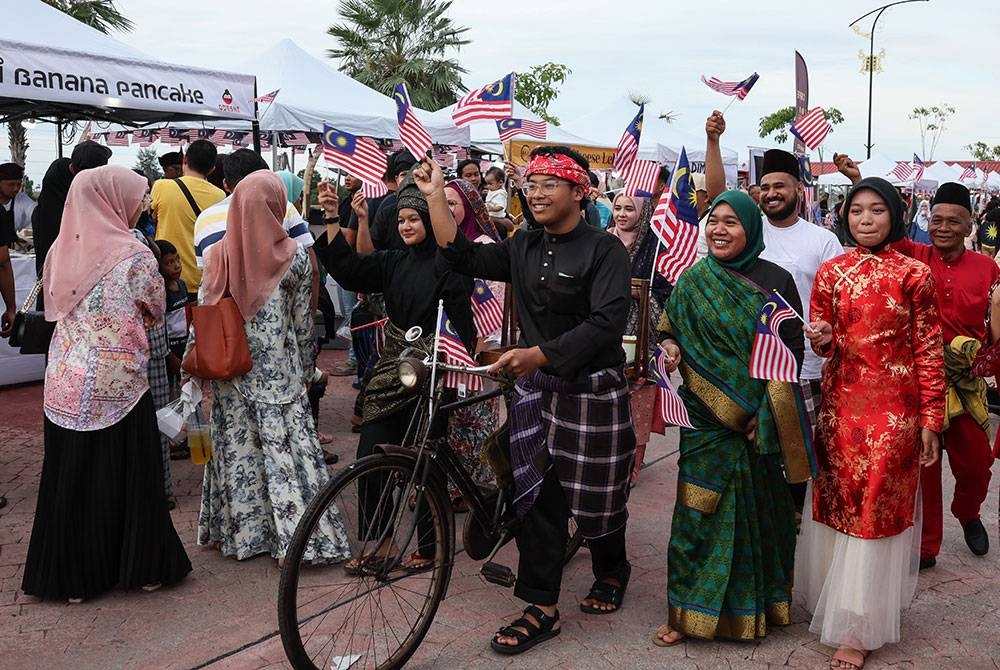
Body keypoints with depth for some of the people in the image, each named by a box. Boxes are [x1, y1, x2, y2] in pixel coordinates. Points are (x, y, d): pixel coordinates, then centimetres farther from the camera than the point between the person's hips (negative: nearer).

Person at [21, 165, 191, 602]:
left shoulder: (61, 249, 3)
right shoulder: (133, 254, -12)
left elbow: (54, 308, 12)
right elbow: (156, 312, 0)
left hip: (65, 385, 5)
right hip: (116, 384, -5)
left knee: (71, 479, 13)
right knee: (128, 476, 8)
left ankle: (71, 574, 23)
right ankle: (140, 565, 19)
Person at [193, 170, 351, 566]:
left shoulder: (217, 255, -2)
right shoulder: (295, 257, -7)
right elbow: (303, 322, 0)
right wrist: (306, 368, 12)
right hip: (278, 370, -2)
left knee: (235, 446, 12)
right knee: (283, 445, 1)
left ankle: (234, 531, 25)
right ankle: (292, 540, 3)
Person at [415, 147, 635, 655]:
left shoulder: (604, 250, -12)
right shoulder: (523, 248, 8)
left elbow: (607, 323, -23)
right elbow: (462, 257, 7)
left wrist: (537, 354, -31)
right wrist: (435, 194, 1)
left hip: (593, 390, -5)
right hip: (536, 388, 5)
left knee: (595, 497, 10)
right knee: (536, 497, 4)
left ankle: (611, 572, 40)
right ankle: (541, 608, 14)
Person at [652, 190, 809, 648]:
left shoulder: (775, 281, -2)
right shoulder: (693, 280, 4)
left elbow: (792, 347, -2)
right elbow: (670, 331, 13)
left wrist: (766, 410, -9)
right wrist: (669, 348, -12)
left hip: (759, 418, -1)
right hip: (706, 416, 1)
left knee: (756, 504, 8)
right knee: (700, 507, 1)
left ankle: (755, 601, 25)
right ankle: (689, 610, 11)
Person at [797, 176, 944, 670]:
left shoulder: (913, 274, -3)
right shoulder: (830, 273, 5)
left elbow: (927, 350, -2)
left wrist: (931, 419, -4)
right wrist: (822, 340, -13)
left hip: (894, 407, -3)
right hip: (840, 403, 3)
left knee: (877, 510, 2)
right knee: (835, 504, 9)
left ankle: (858, 629, 13)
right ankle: (832, 602, 28)